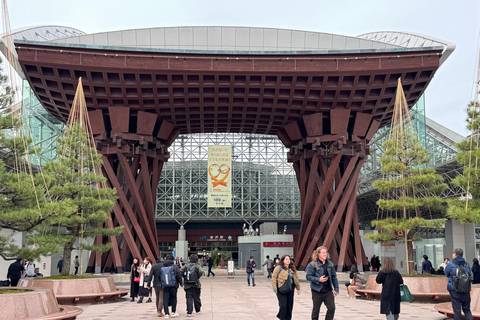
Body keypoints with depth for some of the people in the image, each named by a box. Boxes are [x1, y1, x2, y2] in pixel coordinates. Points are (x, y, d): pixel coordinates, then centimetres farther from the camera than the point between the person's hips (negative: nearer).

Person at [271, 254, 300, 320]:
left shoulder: (292, 269, 13)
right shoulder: (279, 268, -4)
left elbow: (296, 279, 20)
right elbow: (274, 278, -5)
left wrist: (298, 288, 19)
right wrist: (275, 288, -10)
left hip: (290, 289, 5)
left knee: (290, 305, 7)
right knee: (283, 305, -7)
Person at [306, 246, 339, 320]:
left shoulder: (330, 264, 7)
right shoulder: (312, 264, -7)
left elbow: (334, 277, 12)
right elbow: (308, 276, -10)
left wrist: (336, 289, 9)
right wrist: (318, 279, -23)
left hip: (328, 291, 4)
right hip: (317, 291, -4)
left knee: (332, 308, -3)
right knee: (316, 310, 8)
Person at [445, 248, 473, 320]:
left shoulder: (450, 265, -8)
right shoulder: (467, 265, 5)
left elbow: (446, 275, 6)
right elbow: (469, 275, 17)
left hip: (455, 290, -4)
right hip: (466, 291, 4)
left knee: (457, 310, 5)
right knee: (467, 309, 14)